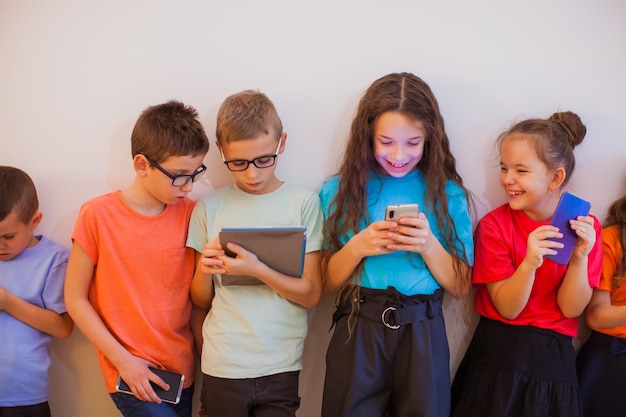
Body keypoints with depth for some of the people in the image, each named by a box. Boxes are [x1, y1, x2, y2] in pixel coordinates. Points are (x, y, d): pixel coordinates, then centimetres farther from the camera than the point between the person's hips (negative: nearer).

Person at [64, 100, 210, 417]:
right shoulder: (98, 215, -10)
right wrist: (123, 359, -9)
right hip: (131, 374, -4)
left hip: (182, 373, 4)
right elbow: (75, 299, -4)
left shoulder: (189, 213, -1)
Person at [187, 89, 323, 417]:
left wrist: (256, 269, -20)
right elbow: (201, 300, 7)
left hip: (281, 368, -1)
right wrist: (204, 270, -14)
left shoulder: (304, 203, -4)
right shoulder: (209, 208, 1)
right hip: (222, 366, 1)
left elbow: (311, 295, -5)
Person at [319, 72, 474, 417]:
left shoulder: (448, 194, 1)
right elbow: (328, 281, 3)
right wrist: (357, 248, -15)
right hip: (357, 331, 0)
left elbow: (460, 287, 1)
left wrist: (429, 246, -15)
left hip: (422, 332, 0)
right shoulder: (340, 191, 2)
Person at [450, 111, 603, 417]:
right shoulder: (494, 224, -9)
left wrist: (580, 255, -20)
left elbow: (571, 308, -5)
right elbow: (508, 308, -12)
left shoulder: (586, 226, -4)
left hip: (554, 358, 2)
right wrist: (530, 262, -29)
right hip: (498, 355, -1)